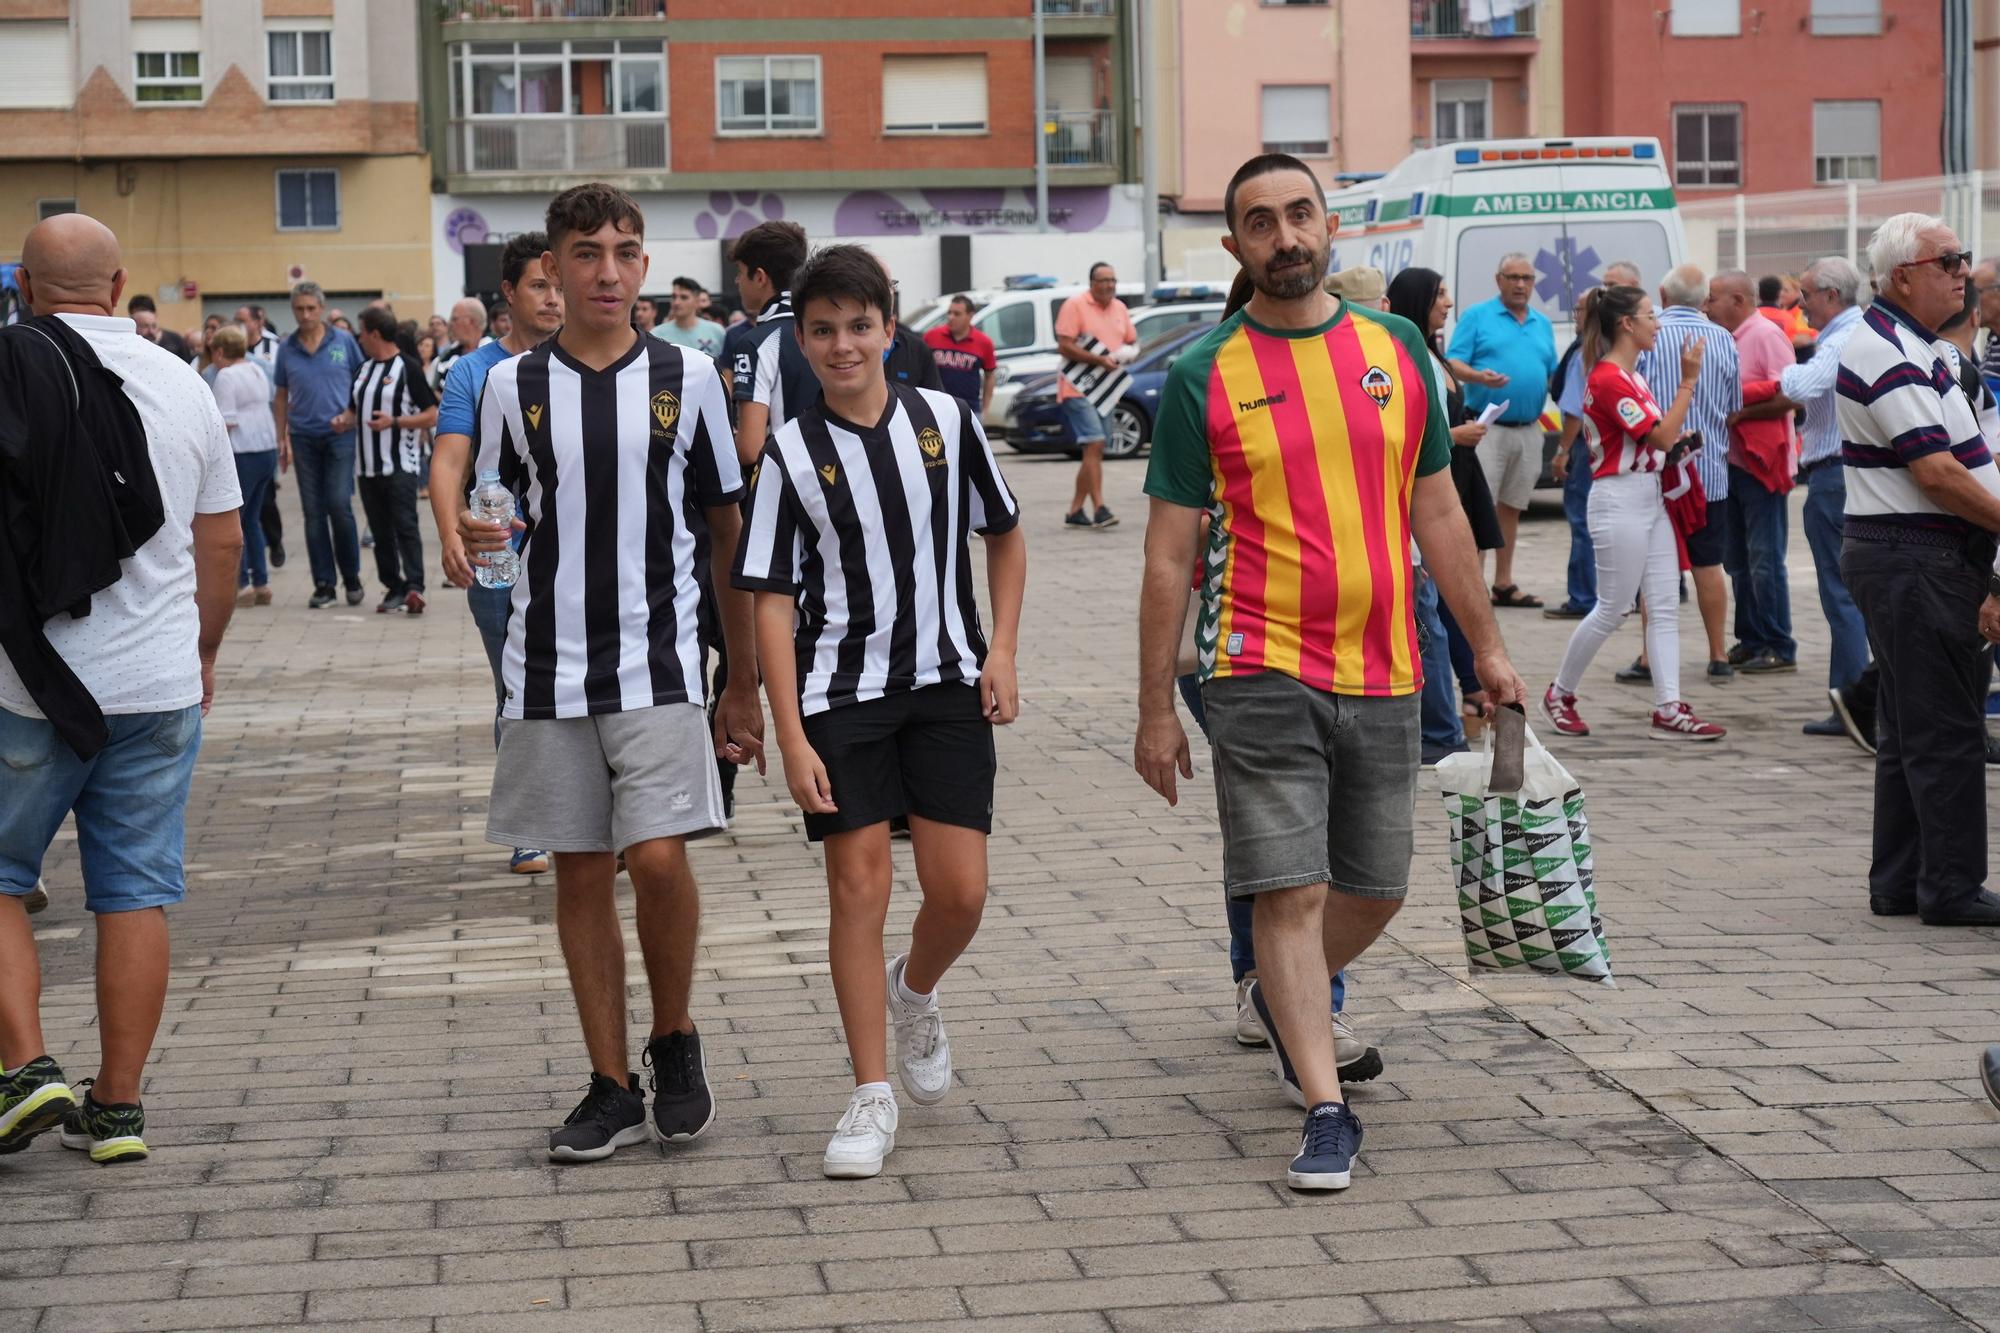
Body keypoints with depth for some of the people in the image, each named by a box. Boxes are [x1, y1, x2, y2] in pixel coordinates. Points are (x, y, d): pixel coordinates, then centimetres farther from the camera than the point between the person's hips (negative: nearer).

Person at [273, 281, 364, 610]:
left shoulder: (343, 341, 0)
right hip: (304, 436, 3)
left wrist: (351, 413, -10)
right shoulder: (286, 349, 6)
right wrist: (281, 437, 7)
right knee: (313, 511, 4)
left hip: (339, 434, -3)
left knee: (339, 505, -10)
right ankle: (324, 583, 10)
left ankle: (351, 577, 7)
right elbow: (282, 396, 12)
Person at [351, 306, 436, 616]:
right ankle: (393, 588, 13)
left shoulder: (408, 367, -7)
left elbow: (432, 415, -9)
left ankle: (414, 586, -21)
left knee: (405, 526, -14)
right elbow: (356, 410, 26)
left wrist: (395, 421, -17)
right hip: (367, 464, 7)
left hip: (400, 464, -7)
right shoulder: (364, 368, 15)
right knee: (380, 531, 8)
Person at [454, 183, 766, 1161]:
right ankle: (612, 1089, 15)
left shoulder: (686, 377, 3)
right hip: (549, 668, 2)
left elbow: (728, 532, 8)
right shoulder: (513, 385, 5)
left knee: (658, 858, -15)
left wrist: (745, 682, 8)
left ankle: (675, 1041, 10)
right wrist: (467, 534, -5)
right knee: (580, 874, 6)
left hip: (659, 665, -2)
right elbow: (485, 514, 18)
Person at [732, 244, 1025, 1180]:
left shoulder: (946, 421, 1)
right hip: (841, 693, -1)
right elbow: (772, 602, -5)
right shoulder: (791, 453, -4)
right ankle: (871, 1099, 8)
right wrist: (791, 737, -12)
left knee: (960, 891, -3)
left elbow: (1004, 534, 14)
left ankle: (914, 993, 31)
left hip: (948, 683, 2)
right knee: (859, 884, -2)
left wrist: (1001, 650, 3)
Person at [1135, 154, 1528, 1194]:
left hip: (1384, 674, 4)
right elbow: (1169, 555, -1)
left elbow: (1437, 511, 14)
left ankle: (1281, 1001, 41)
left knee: (1374, 892, 13)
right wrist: (1154, 710, -3)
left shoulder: (1396, 350, 7)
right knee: (1289, 890, -7)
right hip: (1262, 673, -4)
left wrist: (1486, 646, 12)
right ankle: (1326, 1112, 1)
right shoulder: (1202, 378, -3)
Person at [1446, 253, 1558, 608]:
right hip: (1488, 428, -5)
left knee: (1512, 508, 11)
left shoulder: (1543, 324, 18)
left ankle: (1503, 583, 16)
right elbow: (1453, 363, -5)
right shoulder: (1476, 317, 2)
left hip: (1529, 429, 6)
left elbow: (1553, 375, 20)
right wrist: (1478, 376, -24)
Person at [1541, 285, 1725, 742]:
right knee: (1612, 609, -1)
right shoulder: (1607, 379, -16)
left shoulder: (1631, 375, 15)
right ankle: (1560, 695, 16)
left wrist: (1679, 440, 8)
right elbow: (1660, 437, -19)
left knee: (1665, 606, 3)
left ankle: (1669, 708, 2)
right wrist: (1688, 381, -18)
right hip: (1619, 501, -10)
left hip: (1650, 498, 10)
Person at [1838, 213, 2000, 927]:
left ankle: (1899, 882, 19)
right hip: (1916, 561, -11)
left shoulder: (1907, 346, 18)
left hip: (1924, 558, 11)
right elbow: (1937, 474, -22)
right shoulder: (1891, 356, -17)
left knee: (1910, 728, 13)